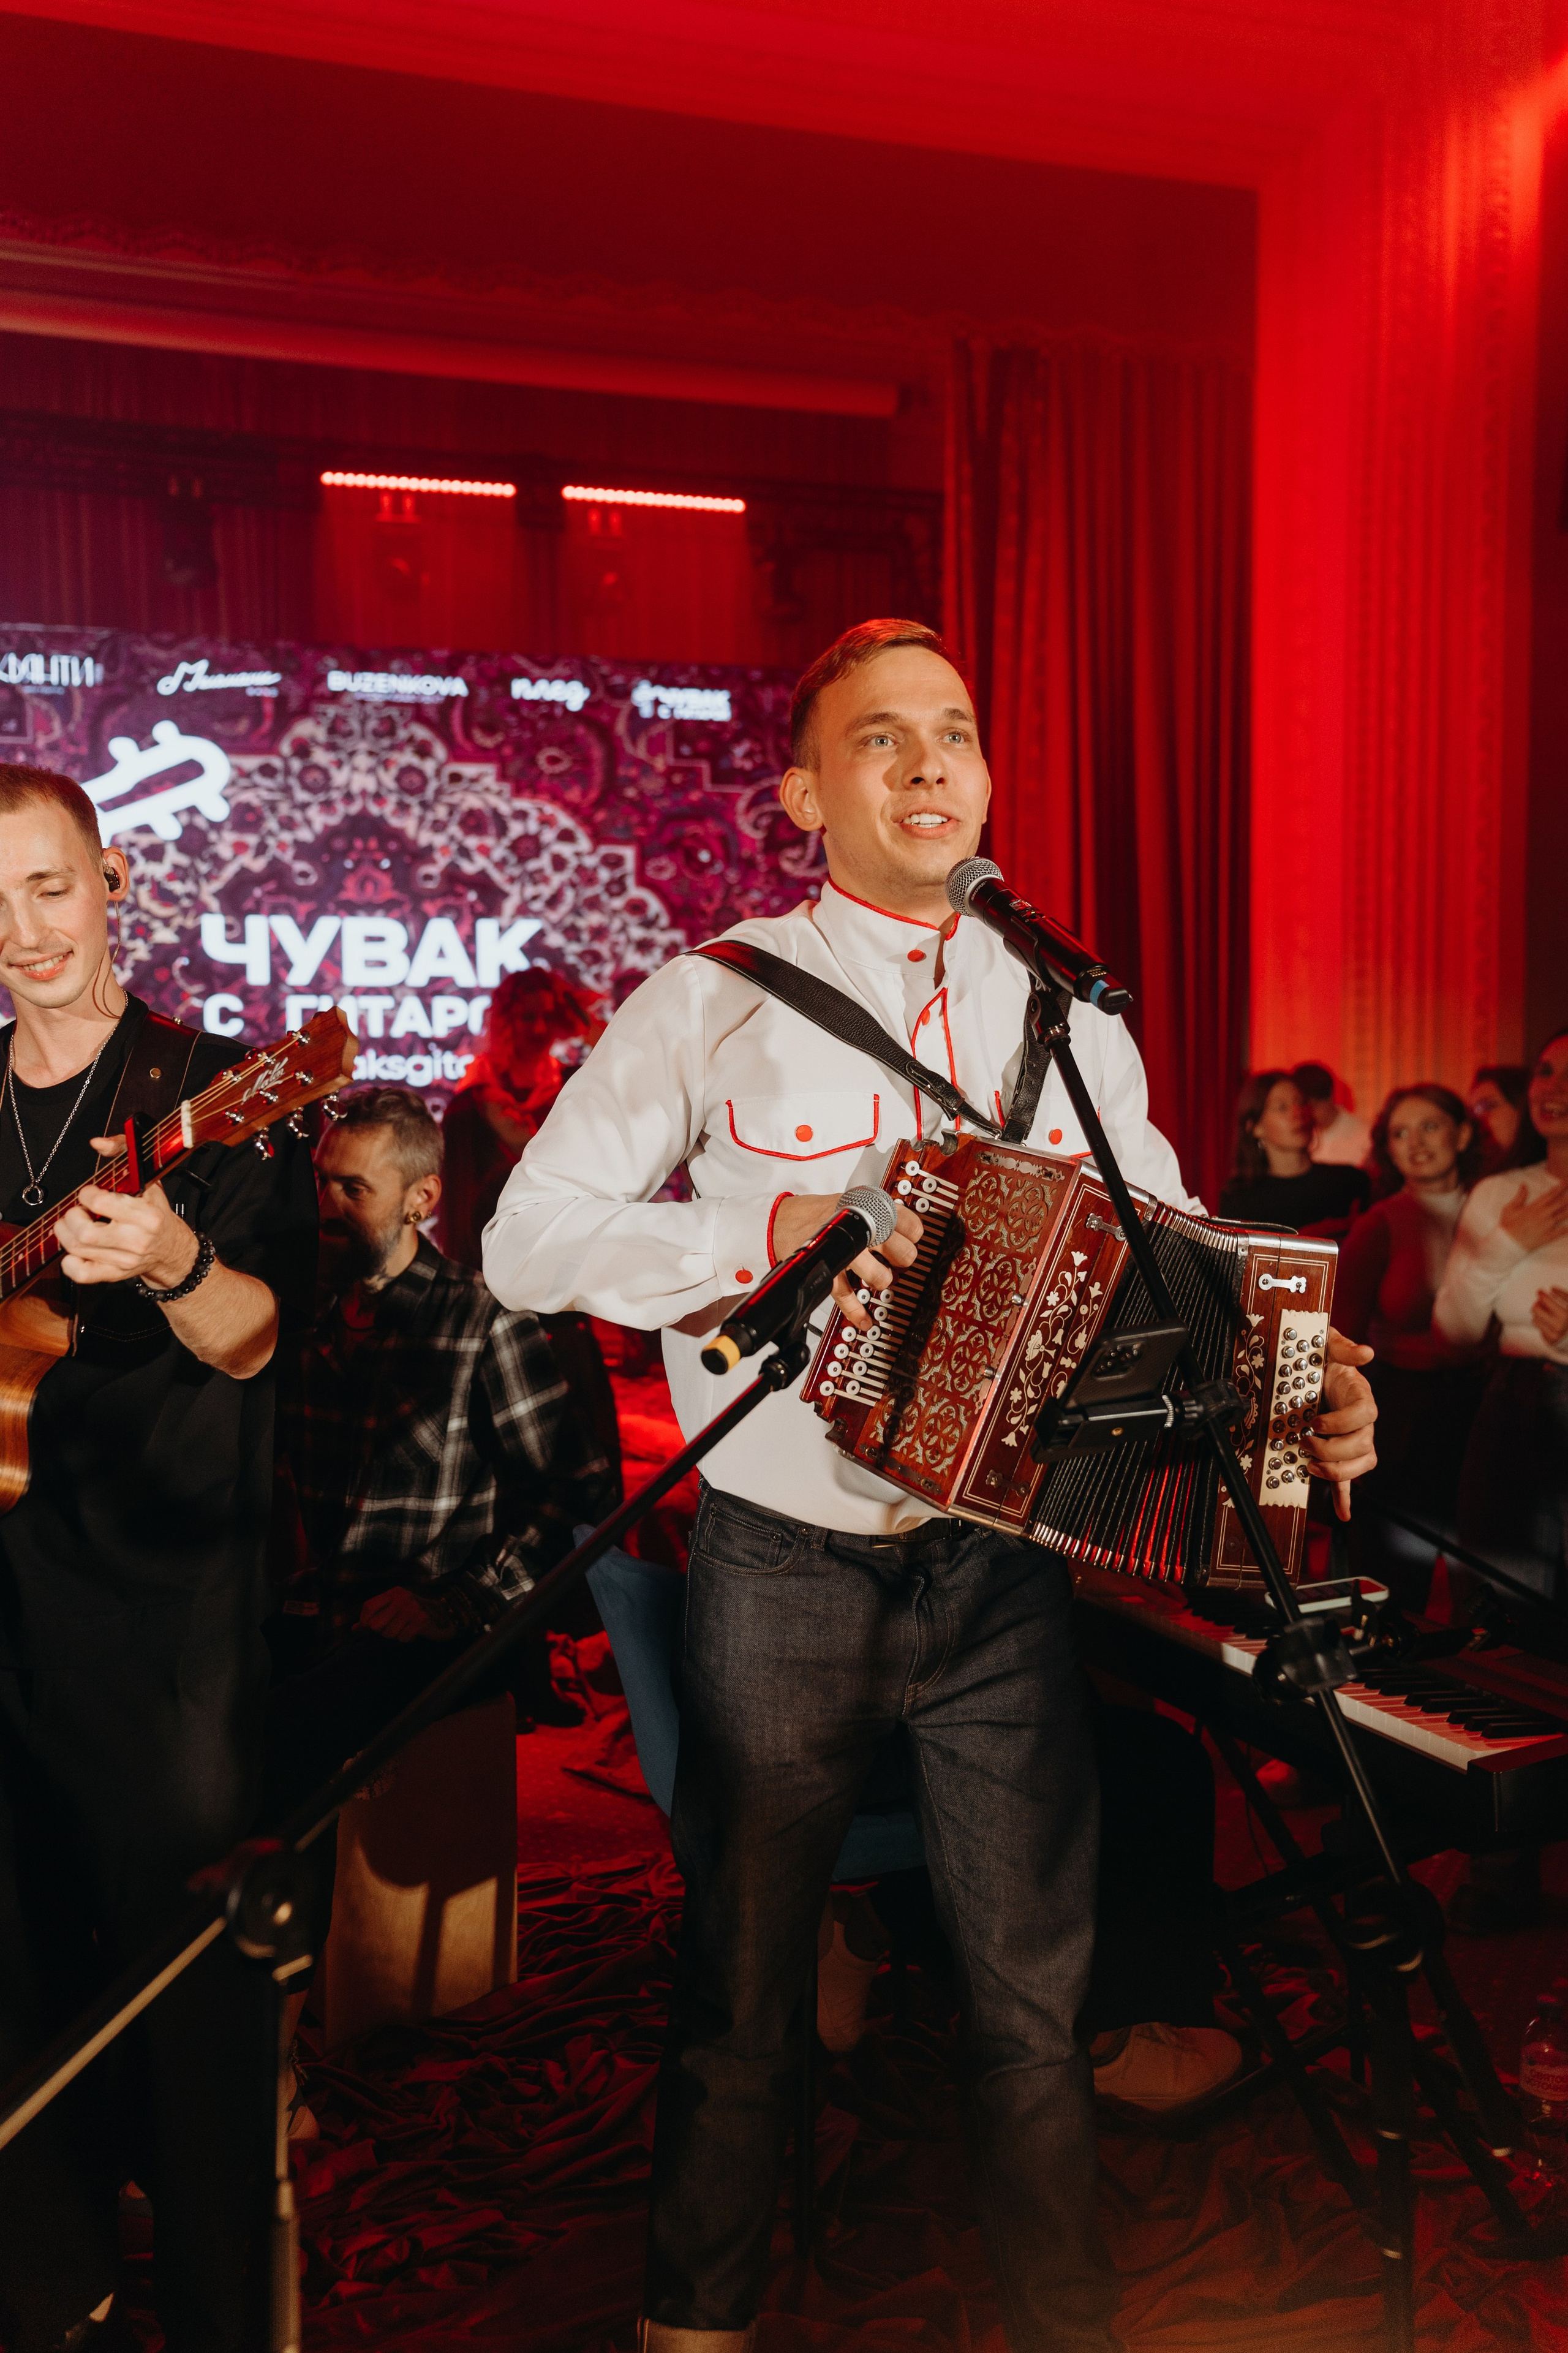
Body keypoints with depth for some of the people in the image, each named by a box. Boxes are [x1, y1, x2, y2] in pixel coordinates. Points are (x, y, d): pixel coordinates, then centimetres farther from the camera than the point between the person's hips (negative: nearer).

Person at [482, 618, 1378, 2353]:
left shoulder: (1067, 1014, 7)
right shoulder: (714, 1000, -4)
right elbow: (528, 1241, -6)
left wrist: (1294, 1393, -7)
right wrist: (764, 1234, -20)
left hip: (1003, 1571, 3)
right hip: (786, 1571, -2)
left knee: (1036, 1987, 12)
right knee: (741, 1989, 14)